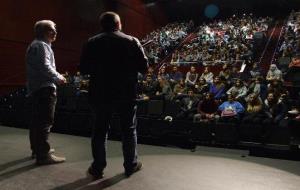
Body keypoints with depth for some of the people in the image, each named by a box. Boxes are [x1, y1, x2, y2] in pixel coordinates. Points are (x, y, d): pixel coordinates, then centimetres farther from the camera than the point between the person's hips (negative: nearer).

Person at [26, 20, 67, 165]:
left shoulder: (36, 45, 24)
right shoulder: (41, 46, -10)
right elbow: (45, 67, -23)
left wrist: (55, 77, 16)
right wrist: (58, 78, -12)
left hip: (35, 88, 11)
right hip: (44, 88, -11)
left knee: (36, 121, 16)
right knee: (45, 122, -11)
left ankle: (37, 149, 28)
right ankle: (43, 155, -10)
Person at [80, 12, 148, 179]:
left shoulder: (91, 43, 0)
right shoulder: (132, 41, -3)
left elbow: (83, 69, 1)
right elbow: (144, 67, -5)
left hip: (100, 94, 1)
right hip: (126, 94, -1)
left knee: (100, 130, 12)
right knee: (129, 129, 13)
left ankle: (98, 168, 19)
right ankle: (131, 165, 24)